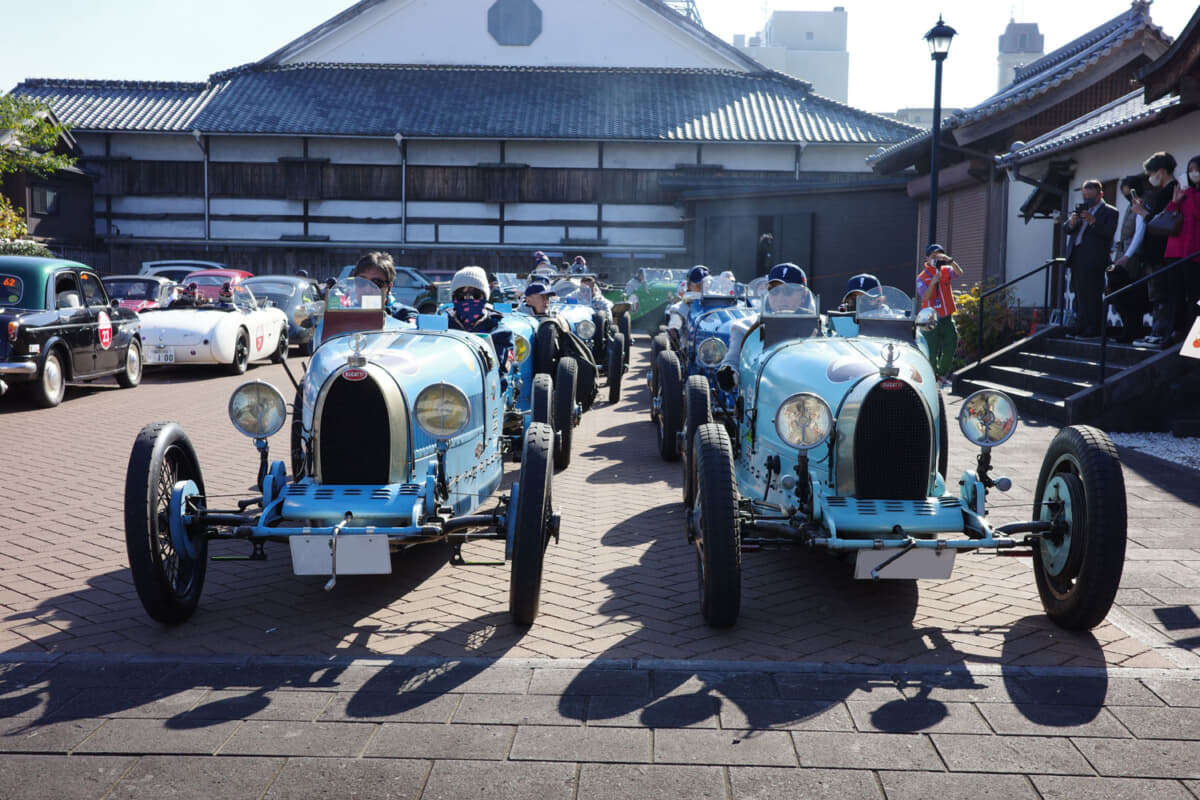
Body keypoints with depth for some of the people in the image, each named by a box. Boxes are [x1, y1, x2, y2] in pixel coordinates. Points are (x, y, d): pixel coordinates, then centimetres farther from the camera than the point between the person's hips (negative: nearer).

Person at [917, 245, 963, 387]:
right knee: (932, 351, -2)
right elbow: (925, 297, -16)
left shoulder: (946, 271, 7)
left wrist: (949, 260, -28)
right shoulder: (922, 277, -4)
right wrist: (933, 282, -29)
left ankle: (942, 375, 25)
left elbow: (959, 273, -14)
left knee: (950, 349, 8)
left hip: (947, 318, 4)